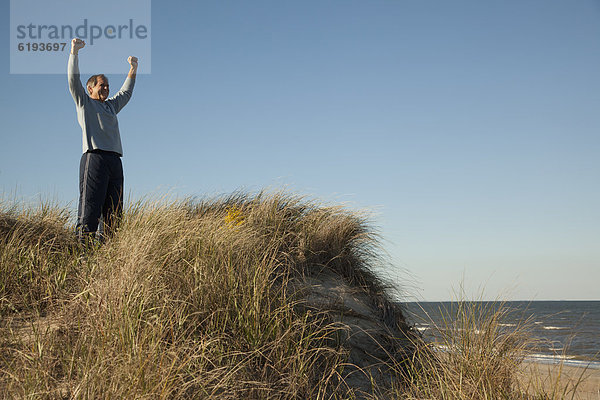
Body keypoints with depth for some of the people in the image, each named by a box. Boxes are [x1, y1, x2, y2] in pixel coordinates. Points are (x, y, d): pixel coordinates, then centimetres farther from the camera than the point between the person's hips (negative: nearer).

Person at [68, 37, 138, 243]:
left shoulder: (111, 105, 30)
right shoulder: (84, 103, 14)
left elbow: (125, 93, 44)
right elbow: (73, 79, 5)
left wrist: (133, 70, 41)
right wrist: (74, 52, -1)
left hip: (115, 160, 7)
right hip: (94, 157, -6)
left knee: (114, 212, -2)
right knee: (90, 206, -14)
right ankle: (83, 244, -16)